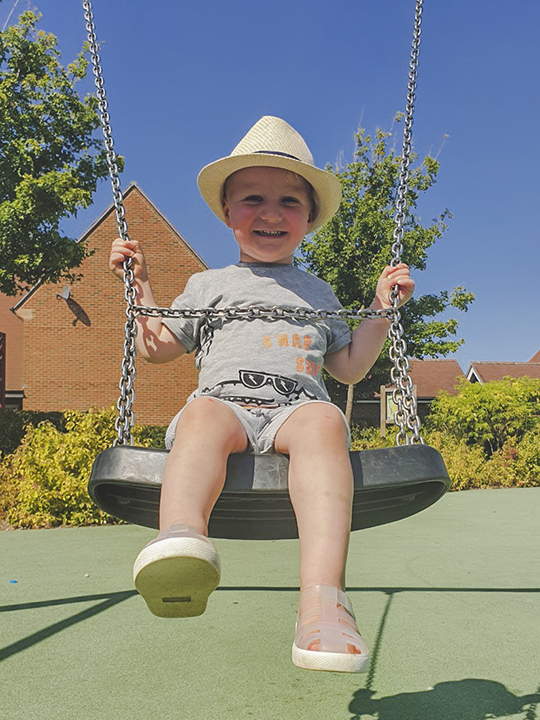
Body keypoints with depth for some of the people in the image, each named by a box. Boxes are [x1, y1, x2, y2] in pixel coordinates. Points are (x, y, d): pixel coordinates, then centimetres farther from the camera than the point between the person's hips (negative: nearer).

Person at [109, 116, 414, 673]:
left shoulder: (317, 292, 30)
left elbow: (349, 367, 30)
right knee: (204, 413, -37)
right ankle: (181, 541, -63)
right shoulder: (208, 285, 27)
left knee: (324, 420, -37)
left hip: (297, 405, 0)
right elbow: (156, 349, 30)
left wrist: (381, 309, 21)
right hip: (224, 400, 0)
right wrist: (140, 287, 23)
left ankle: (322, 597, -52)